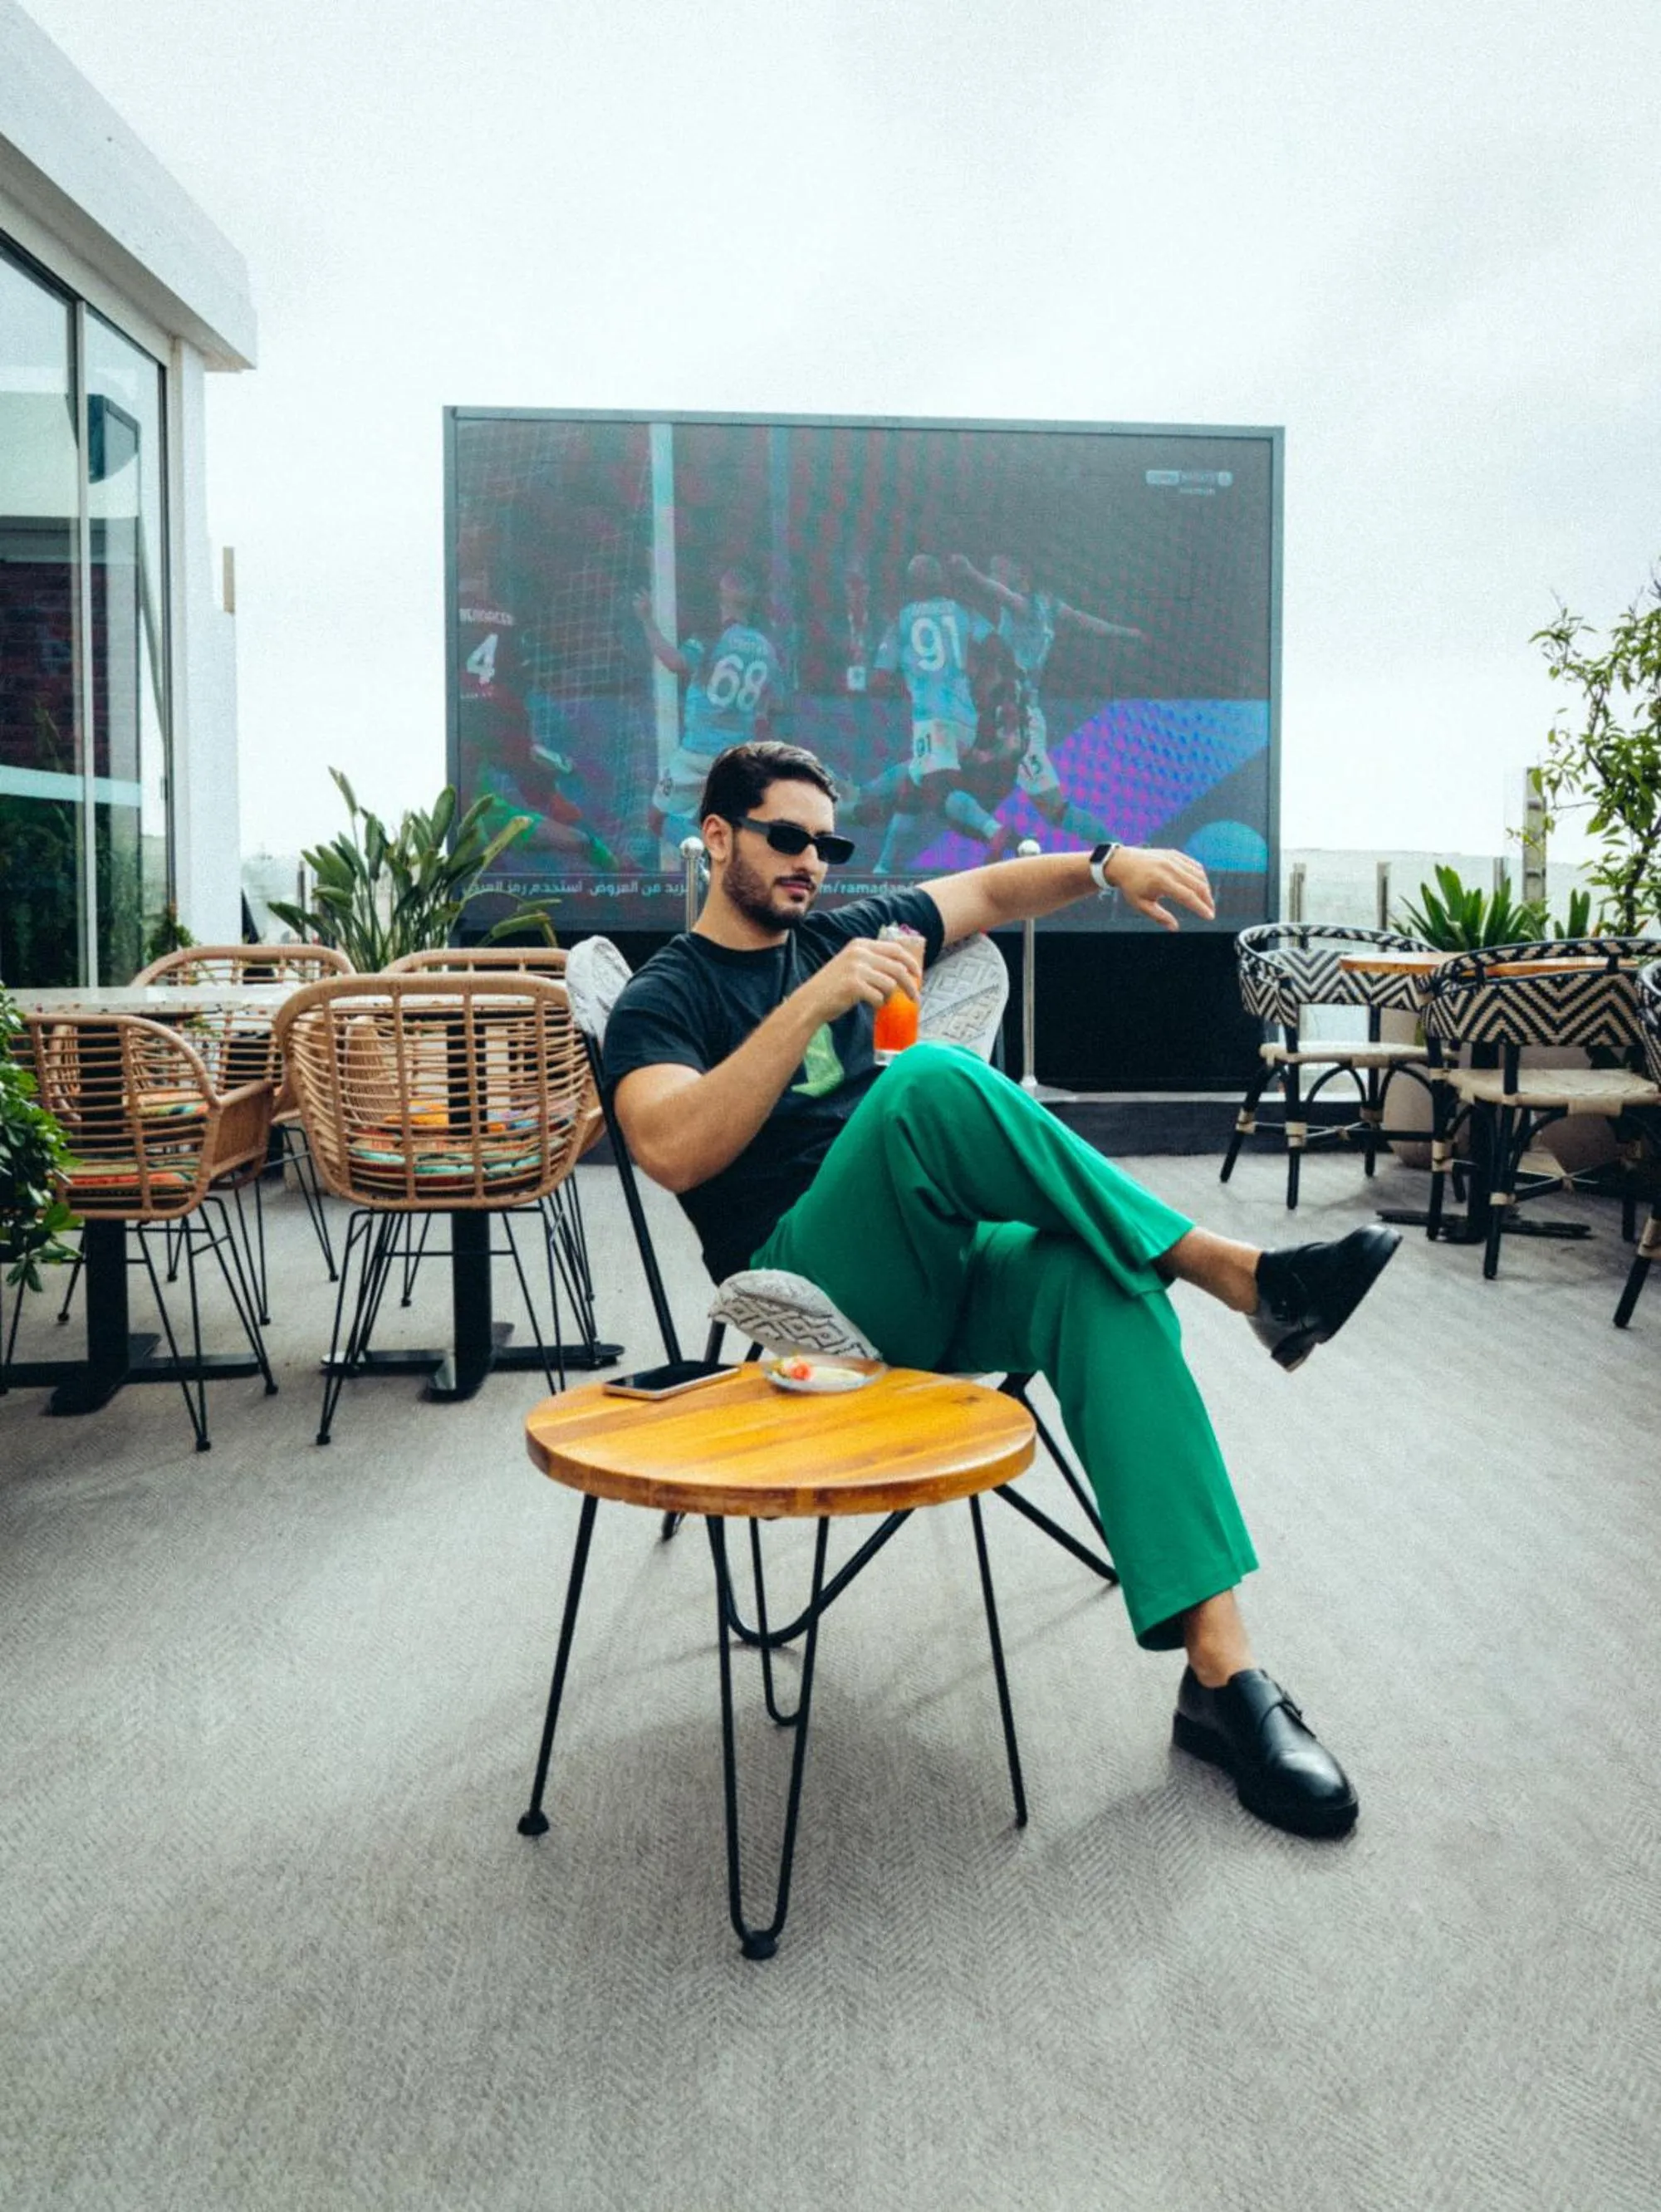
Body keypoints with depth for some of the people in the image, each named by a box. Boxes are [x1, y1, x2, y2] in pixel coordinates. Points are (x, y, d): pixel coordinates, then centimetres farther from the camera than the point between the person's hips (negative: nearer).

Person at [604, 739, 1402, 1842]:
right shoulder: (664, 998, 4)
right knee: (928, 1076, -31)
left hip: (938, 1275, 5)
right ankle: (1237, 1272, -25)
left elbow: (992, 892, 21)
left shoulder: (840, 934, 21)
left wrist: (1107, 864, 0)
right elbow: (671, 1151, -16)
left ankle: (1222, 1671, -31)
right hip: (813, 1291, -5)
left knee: (1099, 1281, -29)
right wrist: (815, 1002, -23)